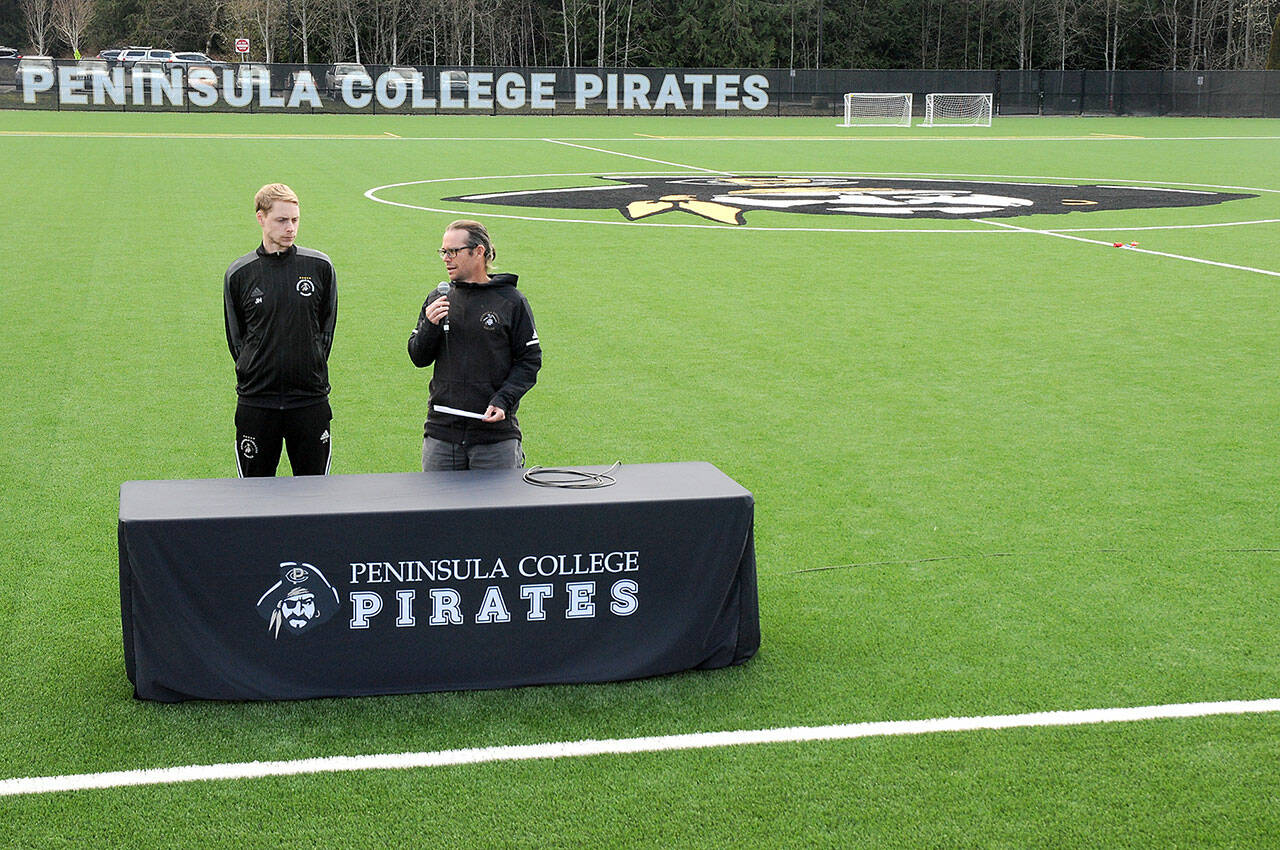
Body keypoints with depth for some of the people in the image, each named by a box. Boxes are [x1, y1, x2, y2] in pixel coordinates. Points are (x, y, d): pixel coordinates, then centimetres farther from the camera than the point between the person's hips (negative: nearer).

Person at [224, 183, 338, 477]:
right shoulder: (239, 273, 1)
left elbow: (327, 325, 8)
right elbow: (236, 336, 8)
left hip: (311, 400, 0)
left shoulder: (320, 266, 1)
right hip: (256, 401, 0)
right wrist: (254, 374, 1)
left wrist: (312, 370, 4)